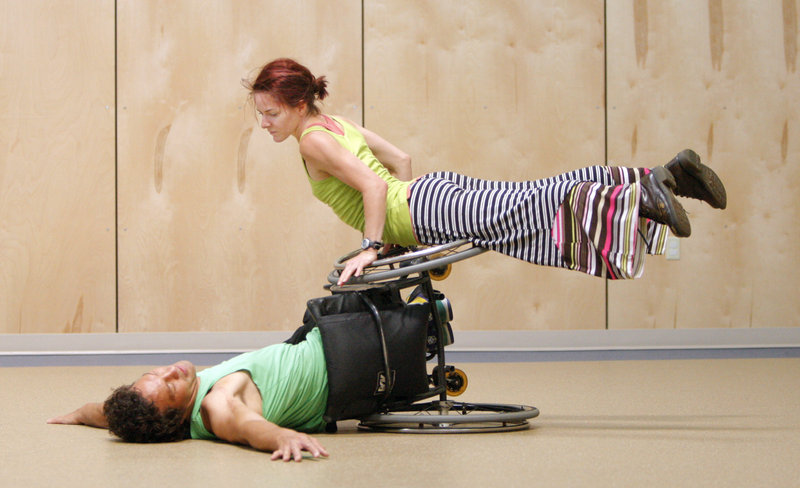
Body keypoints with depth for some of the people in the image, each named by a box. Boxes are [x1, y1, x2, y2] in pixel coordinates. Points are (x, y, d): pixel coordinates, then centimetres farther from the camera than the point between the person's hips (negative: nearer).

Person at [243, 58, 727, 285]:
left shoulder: (314, 141, -9)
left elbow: (373, 185, -21)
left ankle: (643, 194, -29)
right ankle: (668, 173, -2)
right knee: (554, 193, 3)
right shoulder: (339, 124, 19)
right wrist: (398, 218, 26)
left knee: (530, 214, -19)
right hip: (439, 188, 8)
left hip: (427, 208, -8)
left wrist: (371, 246, -17)